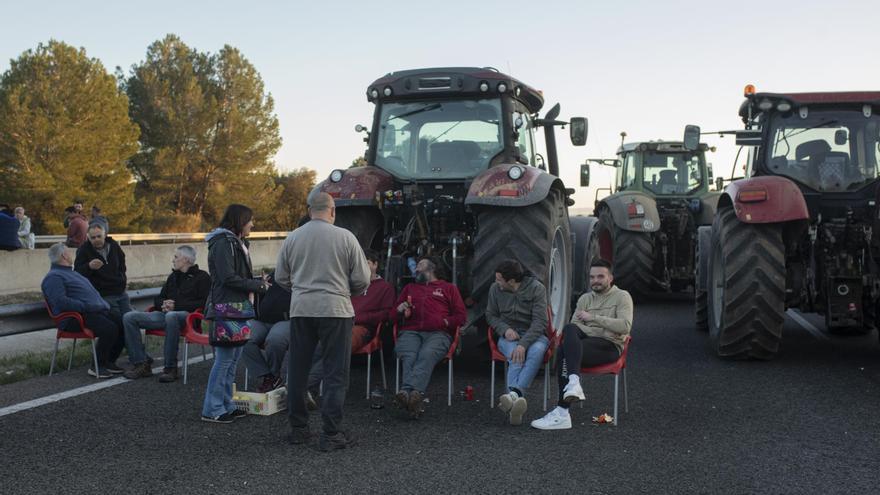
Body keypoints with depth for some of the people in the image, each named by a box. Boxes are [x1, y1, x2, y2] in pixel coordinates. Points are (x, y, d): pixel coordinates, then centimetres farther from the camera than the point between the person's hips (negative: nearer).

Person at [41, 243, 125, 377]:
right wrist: (86, 307, -22)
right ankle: (97, 367, -14)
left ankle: (109, 361, 7)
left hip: (98, 311, 10)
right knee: (110, 329, -29)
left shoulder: (71, 273, 29)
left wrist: (103, 305, 15)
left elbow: (91, 293, 33)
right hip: (76, 318, -10)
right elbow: (61, 302, -20)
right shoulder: (53, 277, -4)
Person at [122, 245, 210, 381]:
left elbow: (203, 303, -6)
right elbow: (158, 299, 33)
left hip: (186, 315, -7)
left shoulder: (202, 277, 7)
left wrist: (176, 306, -11)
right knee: (129, 317, -12)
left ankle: (170, 368, -35)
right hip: (165, 314, 8)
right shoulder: (173, 277, 29)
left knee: (171, 316, -44)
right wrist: (163, 304, 6)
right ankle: (141, 364, -16)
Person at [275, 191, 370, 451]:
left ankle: (298, 429, 19)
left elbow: (281, 277, 9)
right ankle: (331, 434, 1)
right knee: (335, 373, 2)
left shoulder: (293, 238, 3)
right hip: (335, 310, -3)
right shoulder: (345, 237, -6)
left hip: (301, 310, 3)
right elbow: (362, 279, -3)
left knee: (298, 370, 13)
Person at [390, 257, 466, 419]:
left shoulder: (448, 288, 28)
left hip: (438, 333, -2)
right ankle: (415, 395, -56)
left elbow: (461, 316, 19)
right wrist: (399, 310, 11)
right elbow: (393, 316, 35)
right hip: (410, 332, 2)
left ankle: (407, 391, -59)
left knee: (427, 355, -37)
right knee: (408, 357, -34)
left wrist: (445, 322, 0)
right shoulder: (409, 288, 37)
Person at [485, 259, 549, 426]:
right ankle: (517, 399, -56)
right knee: (516, 358, -34)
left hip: (533, 334, -1)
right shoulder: (495, 289, 1)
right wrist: (505, 329, -10)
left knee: (537, 351, -38)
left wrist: (523, 344, -31)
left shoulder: (536, 288, -10)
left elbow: (540, 321, -17)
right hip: (508, 336, 1)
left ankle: (514, 394, -54)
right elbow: (491, 315, 12)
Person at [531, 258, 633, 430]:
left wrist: (594, 317, -12)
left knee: (564, 351, -30)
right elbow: (576, 324, 11)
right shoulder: (585, 299, 23)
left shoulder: (622, 297, 7)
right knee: (569, 329, -31)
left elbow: (625, 326, -9)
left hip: (609, 346, -5)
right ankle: (574, 381, -43)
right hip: (586, 340, 5)